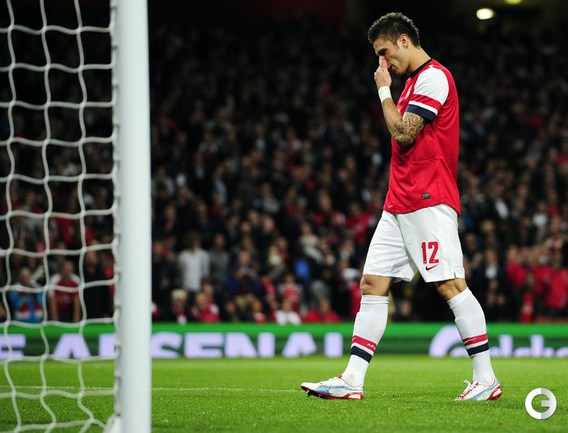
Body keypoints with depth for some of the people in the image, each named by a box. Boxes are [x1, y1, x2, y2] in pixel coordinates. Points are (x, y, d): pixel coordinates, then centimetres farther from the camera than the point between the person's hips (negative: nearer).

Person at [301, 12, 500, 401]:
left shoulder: (434, 76, -9)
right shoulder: (414, 81, 21)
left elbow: (403, 134, -15)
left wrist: (384, 90, -4)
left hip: (429, 201, -10)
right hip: (399, 204, 10)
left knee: (451, 285, -10)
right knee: (372, 285, 4)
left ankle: (486, 379, -5)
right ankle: (352, 380, 2)